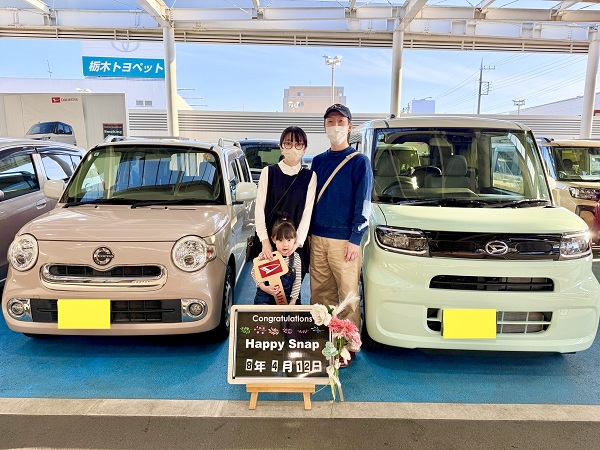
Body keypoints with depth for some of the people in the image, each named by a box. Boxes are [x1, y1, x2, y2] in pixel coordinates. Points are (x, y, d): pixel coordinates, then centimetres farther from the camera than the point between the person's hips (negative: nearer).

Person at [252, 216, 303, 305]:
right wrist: (264, 287, -17)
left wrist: (293, 300, -4)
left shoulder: (295, 258, -5)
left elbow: (297, 280, 0)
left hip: (287, 297, 2)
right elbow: (254, 272, -4)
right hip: (266, 297, -2)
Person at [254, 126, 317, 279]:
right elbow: (259, 209, -1)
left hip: (295, 244, 0)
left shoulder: (309, 177, 2)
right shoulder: (268, 172, 2)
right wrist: (265, 241, -11)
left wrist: (297, 242, -15)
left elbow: (307, 213, -4)